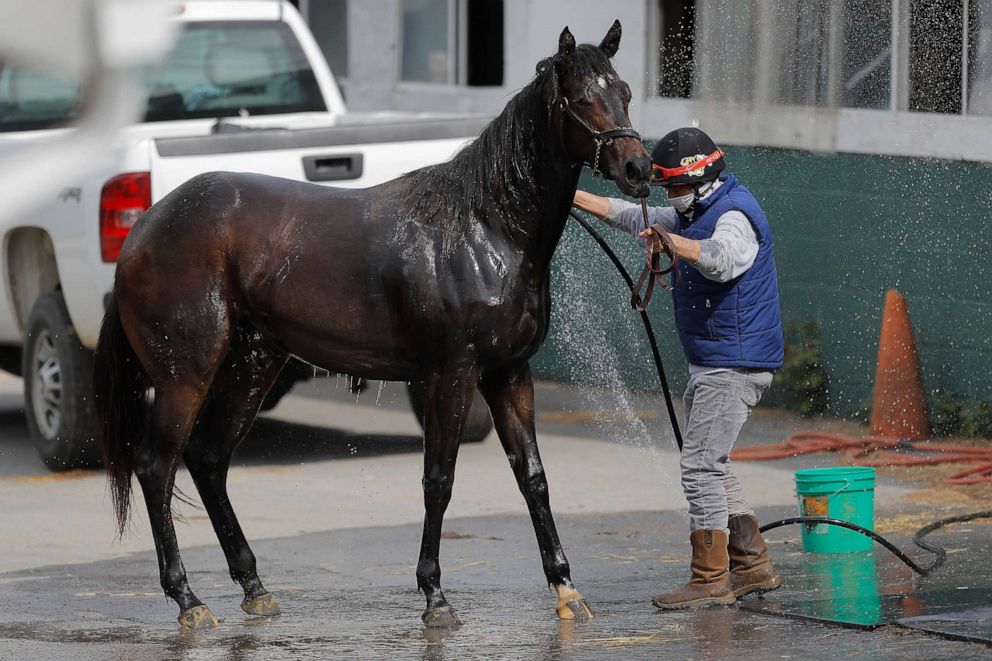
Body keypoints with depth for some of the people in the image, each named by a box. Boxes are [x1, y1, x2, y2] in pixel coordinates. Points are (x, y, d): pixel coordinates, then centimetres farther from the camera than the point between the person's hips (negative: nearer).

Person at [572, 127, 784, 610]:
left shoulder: (734, 215, -17)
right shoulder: (696, 212, 15)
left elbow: (721, 260, -39)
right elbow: (638, 218, 26)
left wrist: (669, 241, -46)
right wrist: (573, 197, 24)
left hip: (734, 365, -11)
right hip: (710, 364, 11)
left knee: (701, 465, -12)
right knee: (708, 466, 15)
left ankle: (710, 581, -9)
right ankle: (753, 567, 20)